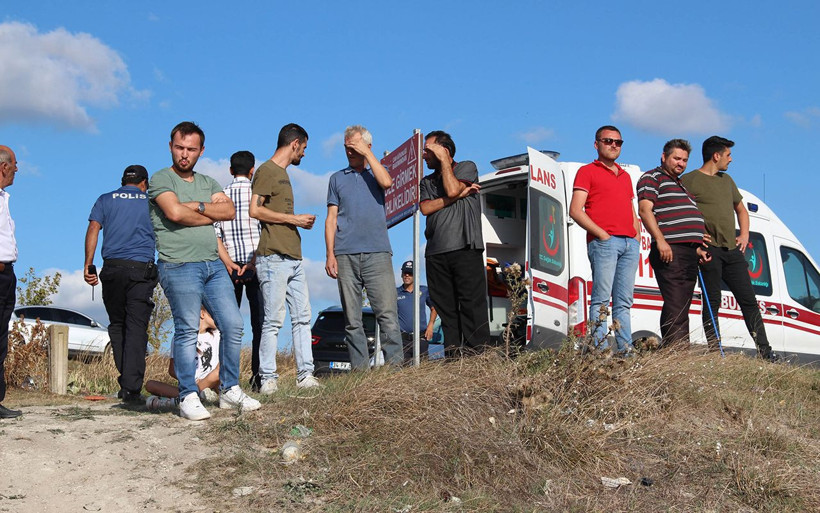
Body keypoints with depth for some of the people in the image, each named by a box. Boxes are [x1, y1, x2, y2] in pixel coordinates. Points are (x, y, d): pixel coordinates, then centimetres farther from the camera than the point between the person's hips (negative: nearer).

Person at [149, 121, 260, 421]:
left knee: (233, 326, 1)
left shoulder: (209, 183, 19)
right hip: (179, 266, -6)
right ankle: (189, 398, 0)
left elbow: (230, 211, 3)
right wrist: (211, 213, -2)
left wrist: (195, 206, -8)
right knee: (187, 331, -7)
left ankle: (229, 391, 11)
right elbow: (175, 213, -16)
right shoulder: (161, 179, 2)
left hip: (213, 264, 6)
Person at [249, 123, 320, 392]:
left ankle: (305, 375, 8)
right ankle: (268, 378, -2)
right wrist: (293, 219, -11)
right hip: (273, 257, -9)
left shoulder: (283, 173, 24)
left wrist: (301, 221, 14)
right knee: (274, 319, -7)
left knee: (302, 317, 6)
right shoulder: (267, 171, -4)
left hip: (293, 258, 9)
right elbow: (255, 210, -15)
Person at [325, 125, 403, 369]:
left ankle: (395, 365, -11)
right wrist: (330, 254, 4)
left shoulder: (376, 172, 15)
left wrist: (366, 152, -2)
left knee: (387, 312, -11)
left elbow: (386, 182, -11)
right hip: (346, 256, 2)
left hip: (377, 252, -2)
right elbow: (331, 218, 14)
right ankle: (360, 368, 3)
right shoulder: (337, 178, 19)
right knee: (352, 319, 0)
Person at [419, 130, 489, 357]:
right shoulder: (426, 182, 22)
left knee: (472, 303, -9)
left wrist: (443, 160, 2)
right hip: (436, 252, 5)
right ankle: (453, 356, 3)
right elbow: (425, 208, 3)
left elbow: (452, 189, -9)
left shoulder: (467, 168, 10)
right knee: (445, 308, 1)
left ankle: (477, 354, -9)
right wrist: (458, 196, -5)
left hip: (465, 248, -5)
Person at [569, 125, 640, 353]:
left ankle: (626, 350, 6)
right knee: (601, 298, -10)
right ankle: (600, 350, -12)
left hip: (630, 243, 6)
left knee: (624, 301, 6)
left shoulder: (625, 176, 25)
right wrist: (601, 233, -12)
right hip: (603, 241, -6)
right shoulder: (587, 171, 6)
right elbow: (575, 211, -5)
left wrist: (637, 236, 10)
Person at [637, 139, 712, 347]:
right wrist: (660, 240, -22)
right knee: (675, 307, -15)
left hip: (689, 254, 9)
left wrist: (697, 249, 23)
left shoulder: (681, 185, 30)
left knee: (683, 310, 7)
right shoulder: (652, 178, 2)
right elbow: (645, 210, -12)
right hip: (669, 251, -9)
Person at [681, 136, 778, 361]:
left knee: (748, 299, 5)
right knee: (712, 302, -4)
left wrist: (744, 234, 15)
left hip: (732, 250, 7)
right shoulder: (689, 180, -2)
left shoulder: (726, 180, 20)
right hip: (708, 250, -7)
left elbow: (741, 209, 31)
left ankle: (765, 351, 8)